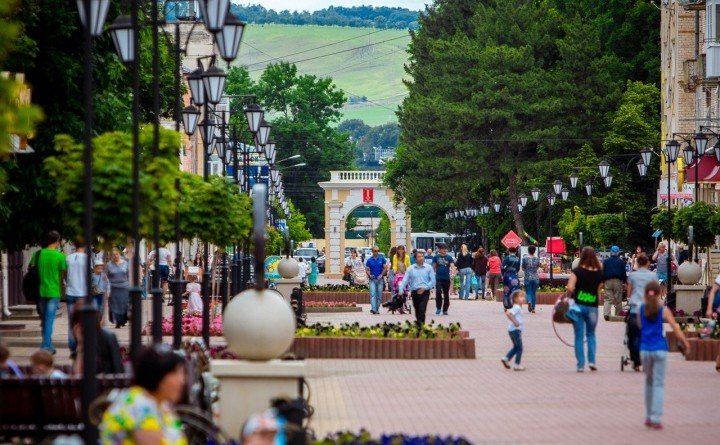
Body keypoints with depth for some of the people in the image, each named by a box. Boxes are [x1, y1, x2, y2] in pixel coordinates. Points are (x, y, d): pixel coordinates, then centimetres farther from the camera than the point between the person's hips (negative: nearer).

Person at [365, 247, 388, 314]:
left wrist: (381, 275, -11)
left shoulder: (382, 259, 6)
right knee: (373, 294, -14)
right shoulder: (369, 260, 5)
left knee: (379, 295, 3)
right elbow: (367, 270, 6)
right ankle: (373, 308, -25)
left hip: (380, 279, 1)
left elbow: (385, 268, 5)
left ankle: (377, 309, 14)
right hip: (372, 280, -1)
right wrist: (369, 275, -14)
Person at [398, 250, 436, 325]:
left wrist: (424, 288, -11)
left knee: (422, 310, -18)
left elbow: (432, 280, 0)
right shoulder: (410, 269, 6)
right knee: (417, 311, 11)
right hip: (414, 293, 3)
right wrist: (401, 290, -13)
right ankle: (418, 325, 27)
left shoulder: (428, 268, 2)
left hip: (425, 292, -3)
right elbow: (405, 280, 1)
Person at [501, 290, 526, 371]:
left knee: (516, 346, 20)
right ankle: (517, 365, 4)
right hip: (515, 330, -10)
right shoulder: (517, 308, -18)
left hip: (512, 330, 10)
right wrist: (514, 322, -25)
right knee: (519, 348, -1)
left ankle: (506, 358, 18)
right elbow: (507, 313, -31)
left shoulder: (518, 307, 12)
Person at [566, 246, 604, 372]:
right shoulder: (599, 273, 1)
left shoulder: (577, 271, -8)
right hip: (593, 307, 2)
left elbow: (570, 288, -18)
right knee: (591, 334, 17)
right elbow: (599, 289, 5)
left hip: (578, 305, -2)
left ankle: (581, 364, 3)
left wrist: (573, 292, 2)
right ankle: (592, 360, 5)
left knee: (579, 336, 5)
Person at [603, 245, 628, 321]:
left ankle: (606, 313, -18)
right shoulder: (621, 262, 1)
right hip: (618, 281, -1)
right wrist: (624, 281, 8)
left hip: (608, 281, 1)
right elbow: (624, 272, 1)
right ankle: (618, 314, 13)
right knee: (618, 299, 7)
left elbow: (603, 272, 5)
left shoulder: (606, 261, 4)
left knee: (608, 299, -1)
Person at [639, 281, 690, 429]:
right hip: (660, 349, -3)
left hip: (645, 350, 3)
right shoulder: (663, 311, -5)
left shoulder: (641, 309, 2)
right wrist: (686, 343, -4)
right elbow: (675, 328, -10)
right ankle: (656, 419, -9)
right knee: (659, 384, -1)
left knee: (649, 381, 19)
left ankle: (648, 417, 22)